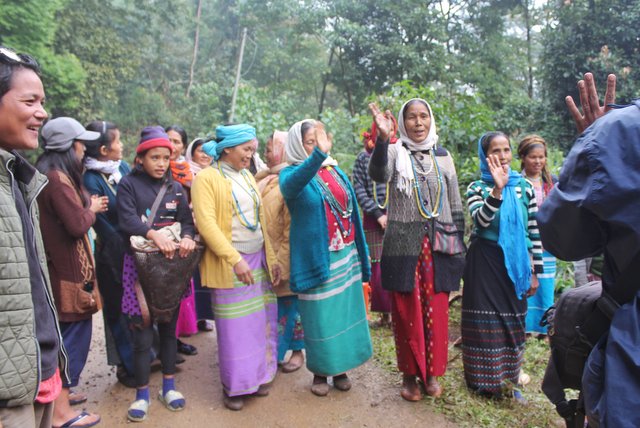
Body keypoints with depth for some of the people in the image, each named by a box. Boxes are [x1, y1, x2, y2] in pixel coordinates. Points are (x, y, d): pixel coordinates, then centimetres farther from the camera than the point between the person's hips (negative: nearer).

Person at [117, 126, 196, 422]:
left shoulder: (175, 187, 9)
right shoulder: (128, 184, -1)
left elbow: (187, 219, 1)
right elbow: (127, 220, -16)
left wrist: (186, 237, -22)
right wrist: (155, 235, -33)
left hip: (172, 263, 3)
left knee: (169, 328, 11)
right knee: (142, 335, 0)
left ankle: (168, 387, 26)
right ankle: (142, 395, 16)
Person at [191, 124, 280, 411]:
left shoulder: (247, 177, 14)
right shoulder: (207, 178, -7)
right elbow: (206, 223, -16)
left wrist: (271, 258, 11)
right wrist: (235, 259, -21)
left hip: (258, 259, 6)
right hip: (230, 264, -6)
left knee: (260, 322, 11)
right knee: (235, 328, 2)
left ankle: (256, 376, 28)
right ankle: (234, 386, 19)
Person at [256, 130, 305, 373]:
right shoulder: (262, 179, 8)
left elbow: (293, 229, -17)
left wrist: (282, 263, -18)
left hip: (285, 258, -6)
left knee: (290, 303, 8)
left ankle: (297, 351, 26)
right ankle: (276, 350, 30)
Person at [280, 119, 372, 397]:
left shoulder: (336, 171, 9)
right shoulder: (292, 173, -6)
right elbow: (289, 185, -33)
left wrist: (360, 252, 13)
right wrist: (318, 154, -48)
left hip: (346, 255, 5)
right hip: (316, 259, -5)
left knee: (345, 313, 11)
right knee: (320, 317, 4)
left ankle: (341, 369, 29)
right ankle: (320, 372, 25)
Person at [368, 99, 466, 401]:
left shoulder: (443, 157, 9)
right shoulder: (394, 153, 0)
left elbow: (456, 206, 12)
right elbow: (378, 175, -24)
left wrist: (458, 245, 9)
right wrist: (382, 137, -37)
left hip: (438, 246, 2)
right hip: (403, 245, -2)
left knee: (436, 313, 6)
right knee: (406, 313, 5)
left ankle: (431, 372, 25)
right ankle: (410, 374, 22)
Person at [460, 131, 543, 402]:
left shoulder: (524, 187, 4)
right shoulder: (477, 187, -2)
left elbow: (534, 231, 6)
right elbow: (480, 221, -20)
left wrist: (535, 271, 5)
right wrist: (497, 189, -32)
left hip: (515, 262, 3)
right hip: (485, 262, -3)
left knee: (513, 320, 12)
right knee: (486, 320, 2)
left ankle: (509, 378, 30)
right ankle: (485, 380, 18)